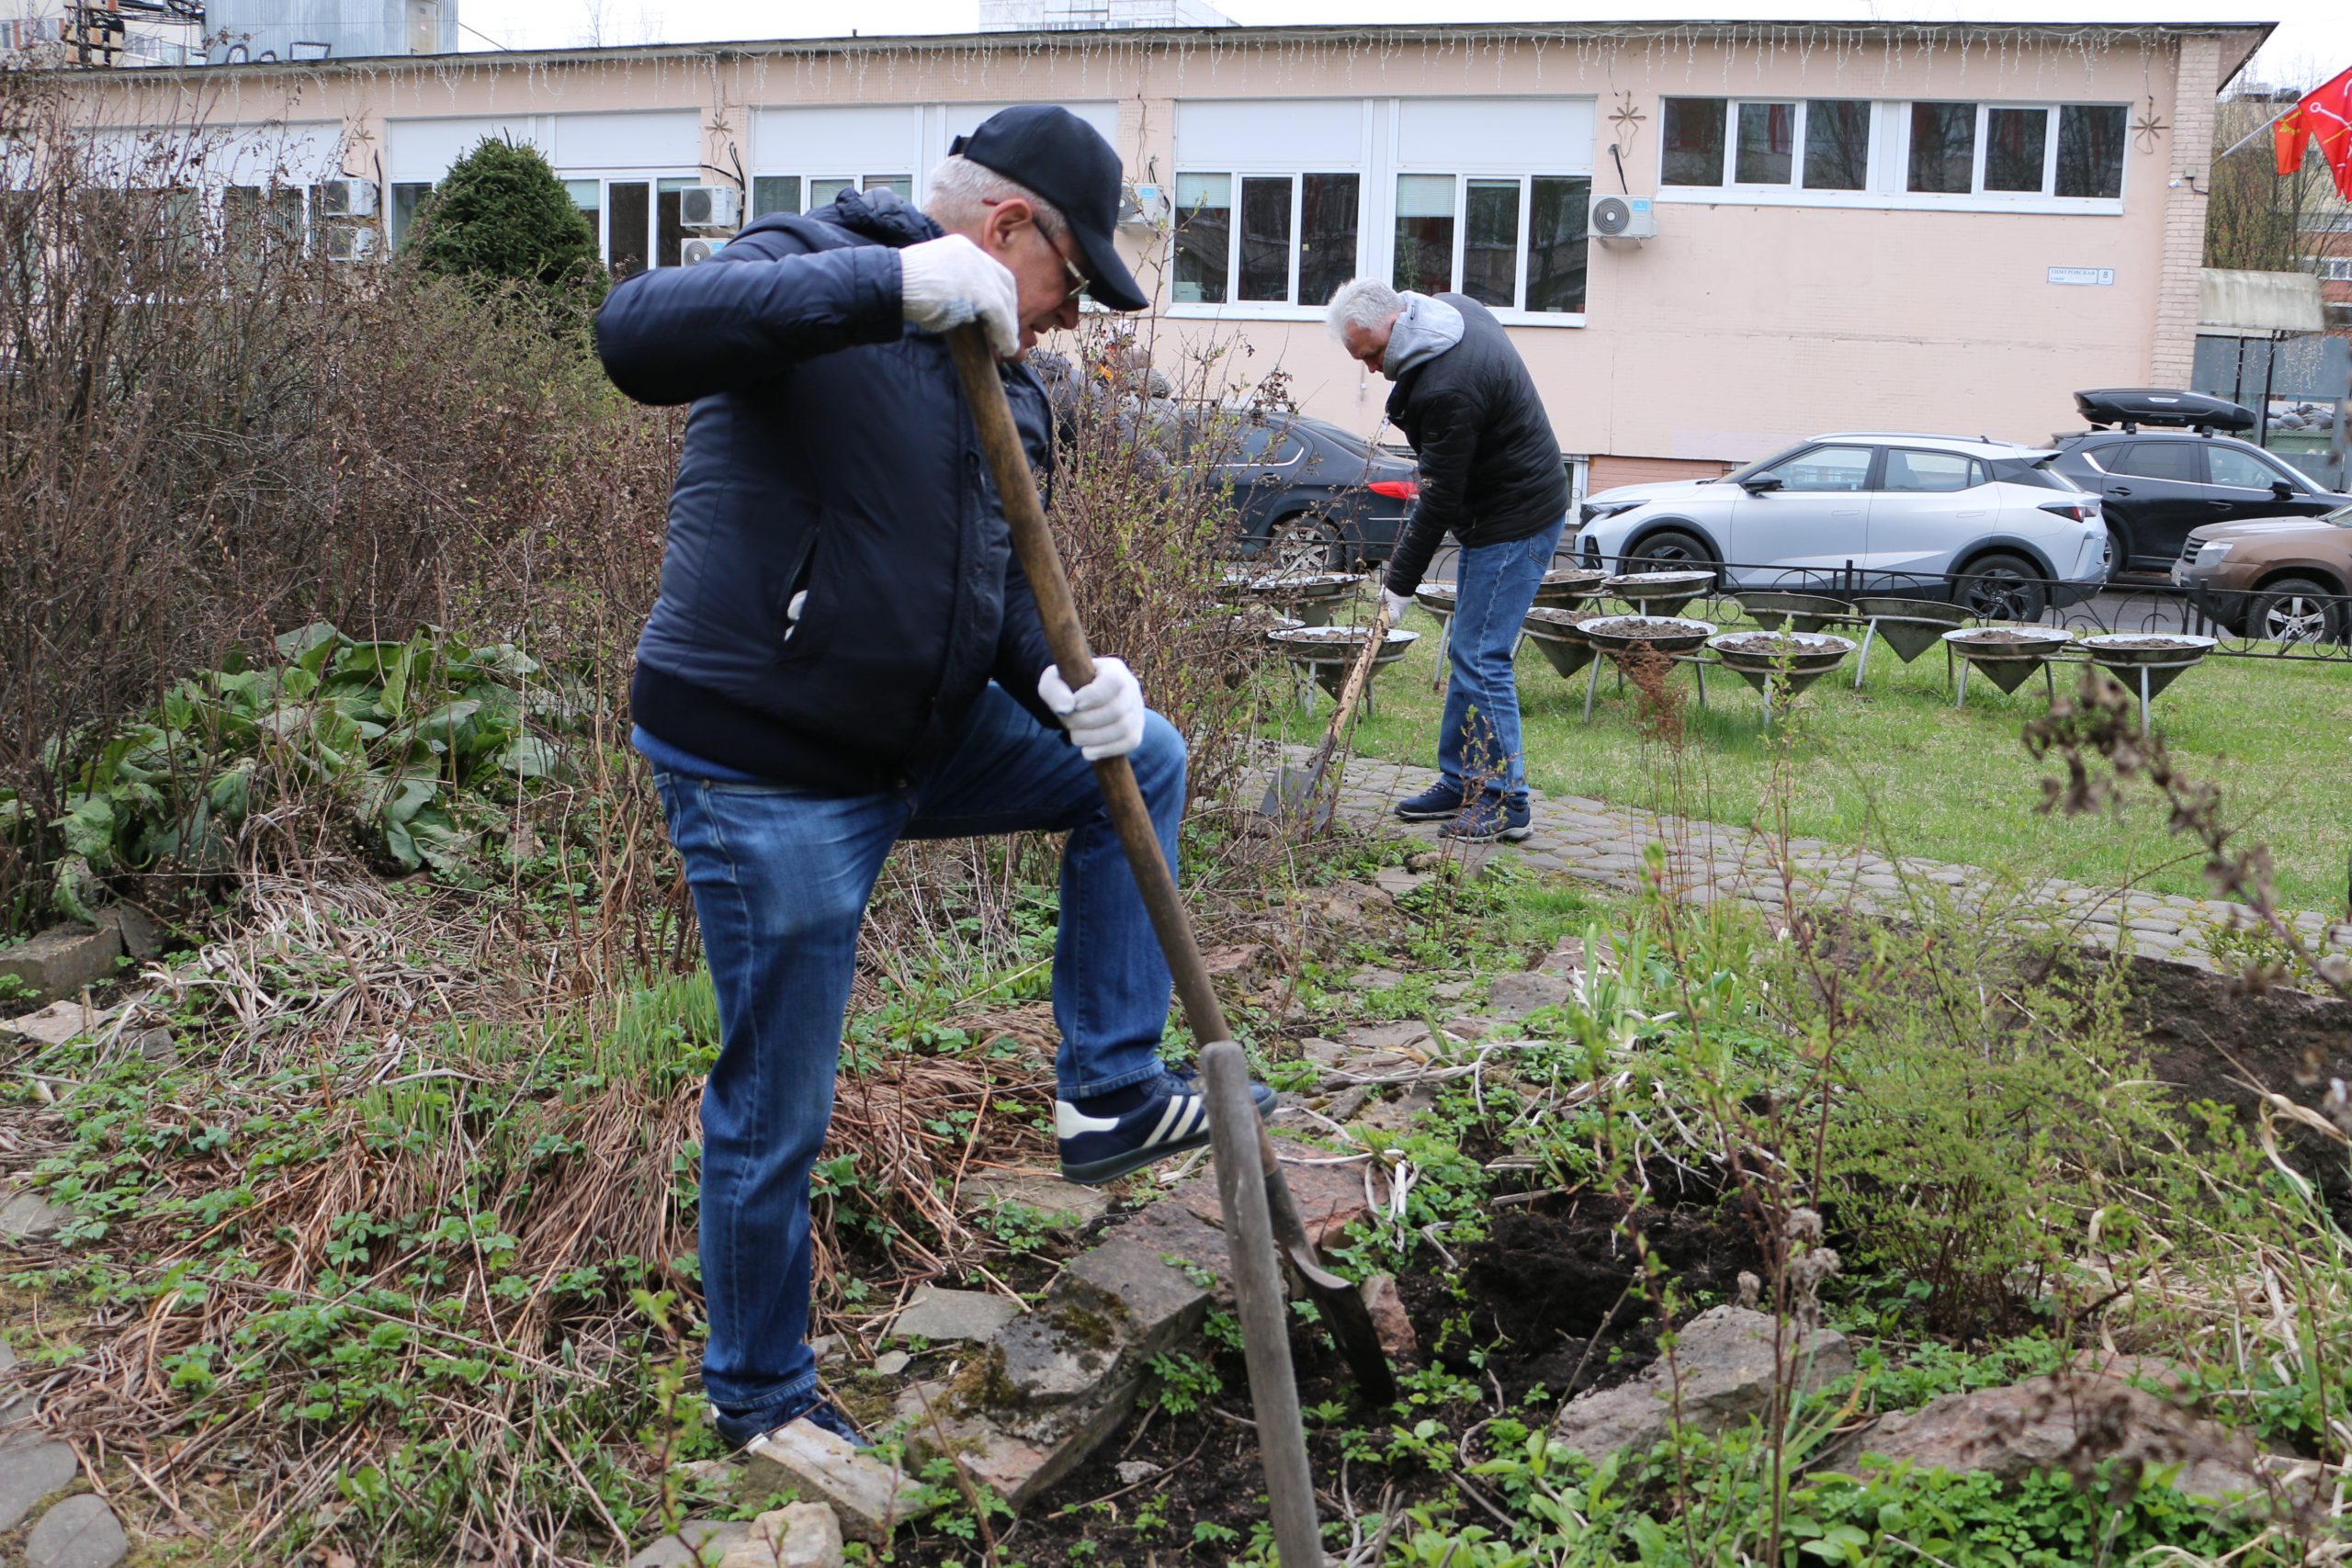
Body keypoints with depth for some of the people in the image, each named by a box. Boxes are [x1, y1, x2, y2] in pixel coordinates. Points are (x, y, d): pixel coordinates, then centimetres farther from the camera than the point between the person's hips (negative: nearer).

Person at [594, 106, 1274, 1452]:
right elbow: (639, 335, -35)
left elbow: (1002, 582, 12)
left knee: (1142, 761, 13)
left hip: (925, 738, 8)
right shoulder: (811, 276, -14)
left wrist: (1058, 678, -9)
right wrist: (891, 283, -39)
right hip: (769, 776, -8)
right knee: (778, 1113, 3)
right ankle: (762, 1398, 27)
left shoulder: (1006, 379, 9)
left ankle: (1111, 1096, 15)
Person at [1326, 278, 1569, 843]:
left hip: (1514, 524, -11)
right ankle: (1460, 784, 21)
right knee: (1467, 653, 13)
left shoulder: (1447, 388, -28)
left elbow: (1441, 498, -22)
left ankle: (1506, 803, -5)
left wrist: (1402, 583, -14)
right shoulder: (1451, 307, 2)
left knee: (1481, 658, -10)